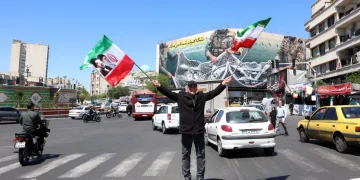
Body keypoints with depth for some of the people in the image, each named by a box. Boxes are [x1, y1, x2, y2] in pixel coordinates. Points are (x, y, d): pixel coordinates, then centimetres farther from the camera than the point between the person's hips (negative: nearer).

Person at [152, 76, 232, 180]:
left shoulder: (202, 96, 5)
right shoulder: (180, 96, 1)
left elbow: (214, 93, 1)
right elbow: (168, 93, -4)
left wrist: (223, 84, -11)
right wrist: (159, 86, -18)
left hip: (199, 131, 1)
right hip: (186, 131, -1)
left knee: (201, 155, 9)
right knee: (186, 155, 9)